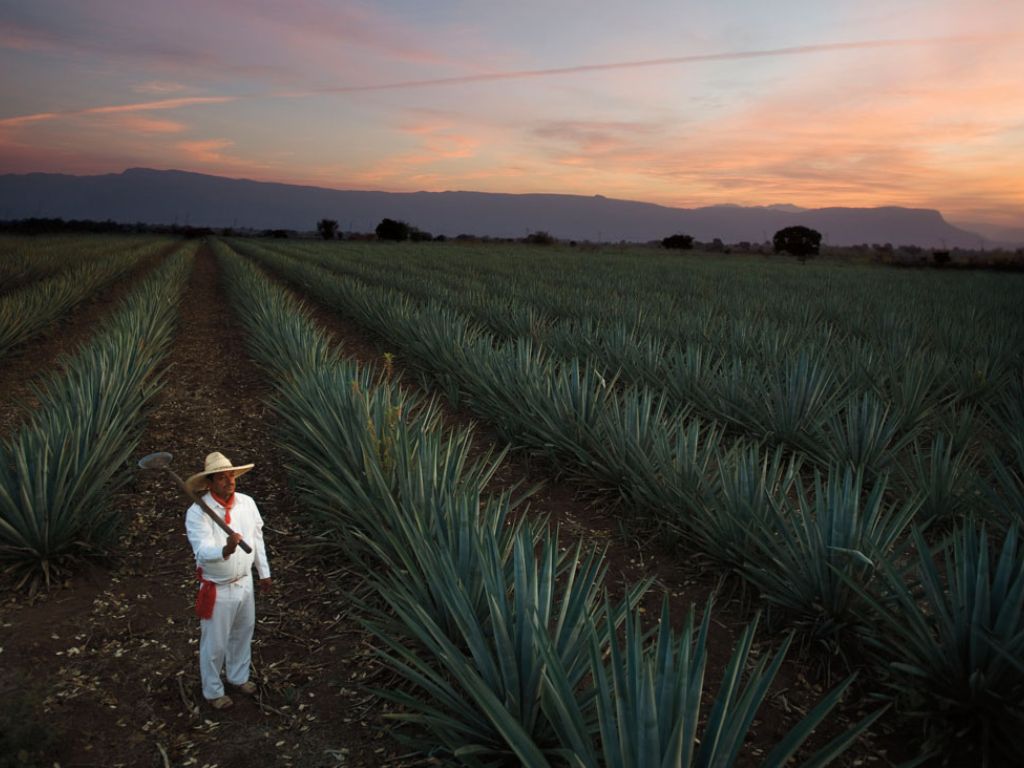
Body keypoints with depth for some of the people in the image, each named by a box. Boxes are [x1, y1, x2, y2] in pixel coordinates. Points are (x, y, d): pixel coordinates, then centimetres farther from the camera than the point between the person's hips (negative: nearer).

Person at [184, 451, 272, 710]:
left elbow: (257, 539, 6)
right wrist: (226, 550, -55)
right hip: (217, 589, -5)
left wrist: (264, 572, 13)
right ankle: (213, 691, 36)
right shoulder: (197, 513, -24)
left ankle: (239, 677, 48)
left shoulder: (247, 503, -6)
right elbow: (203, 552, -34)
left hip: (244, 582, 5)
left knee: (242, 634, 24)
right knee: (214, 644, 12)